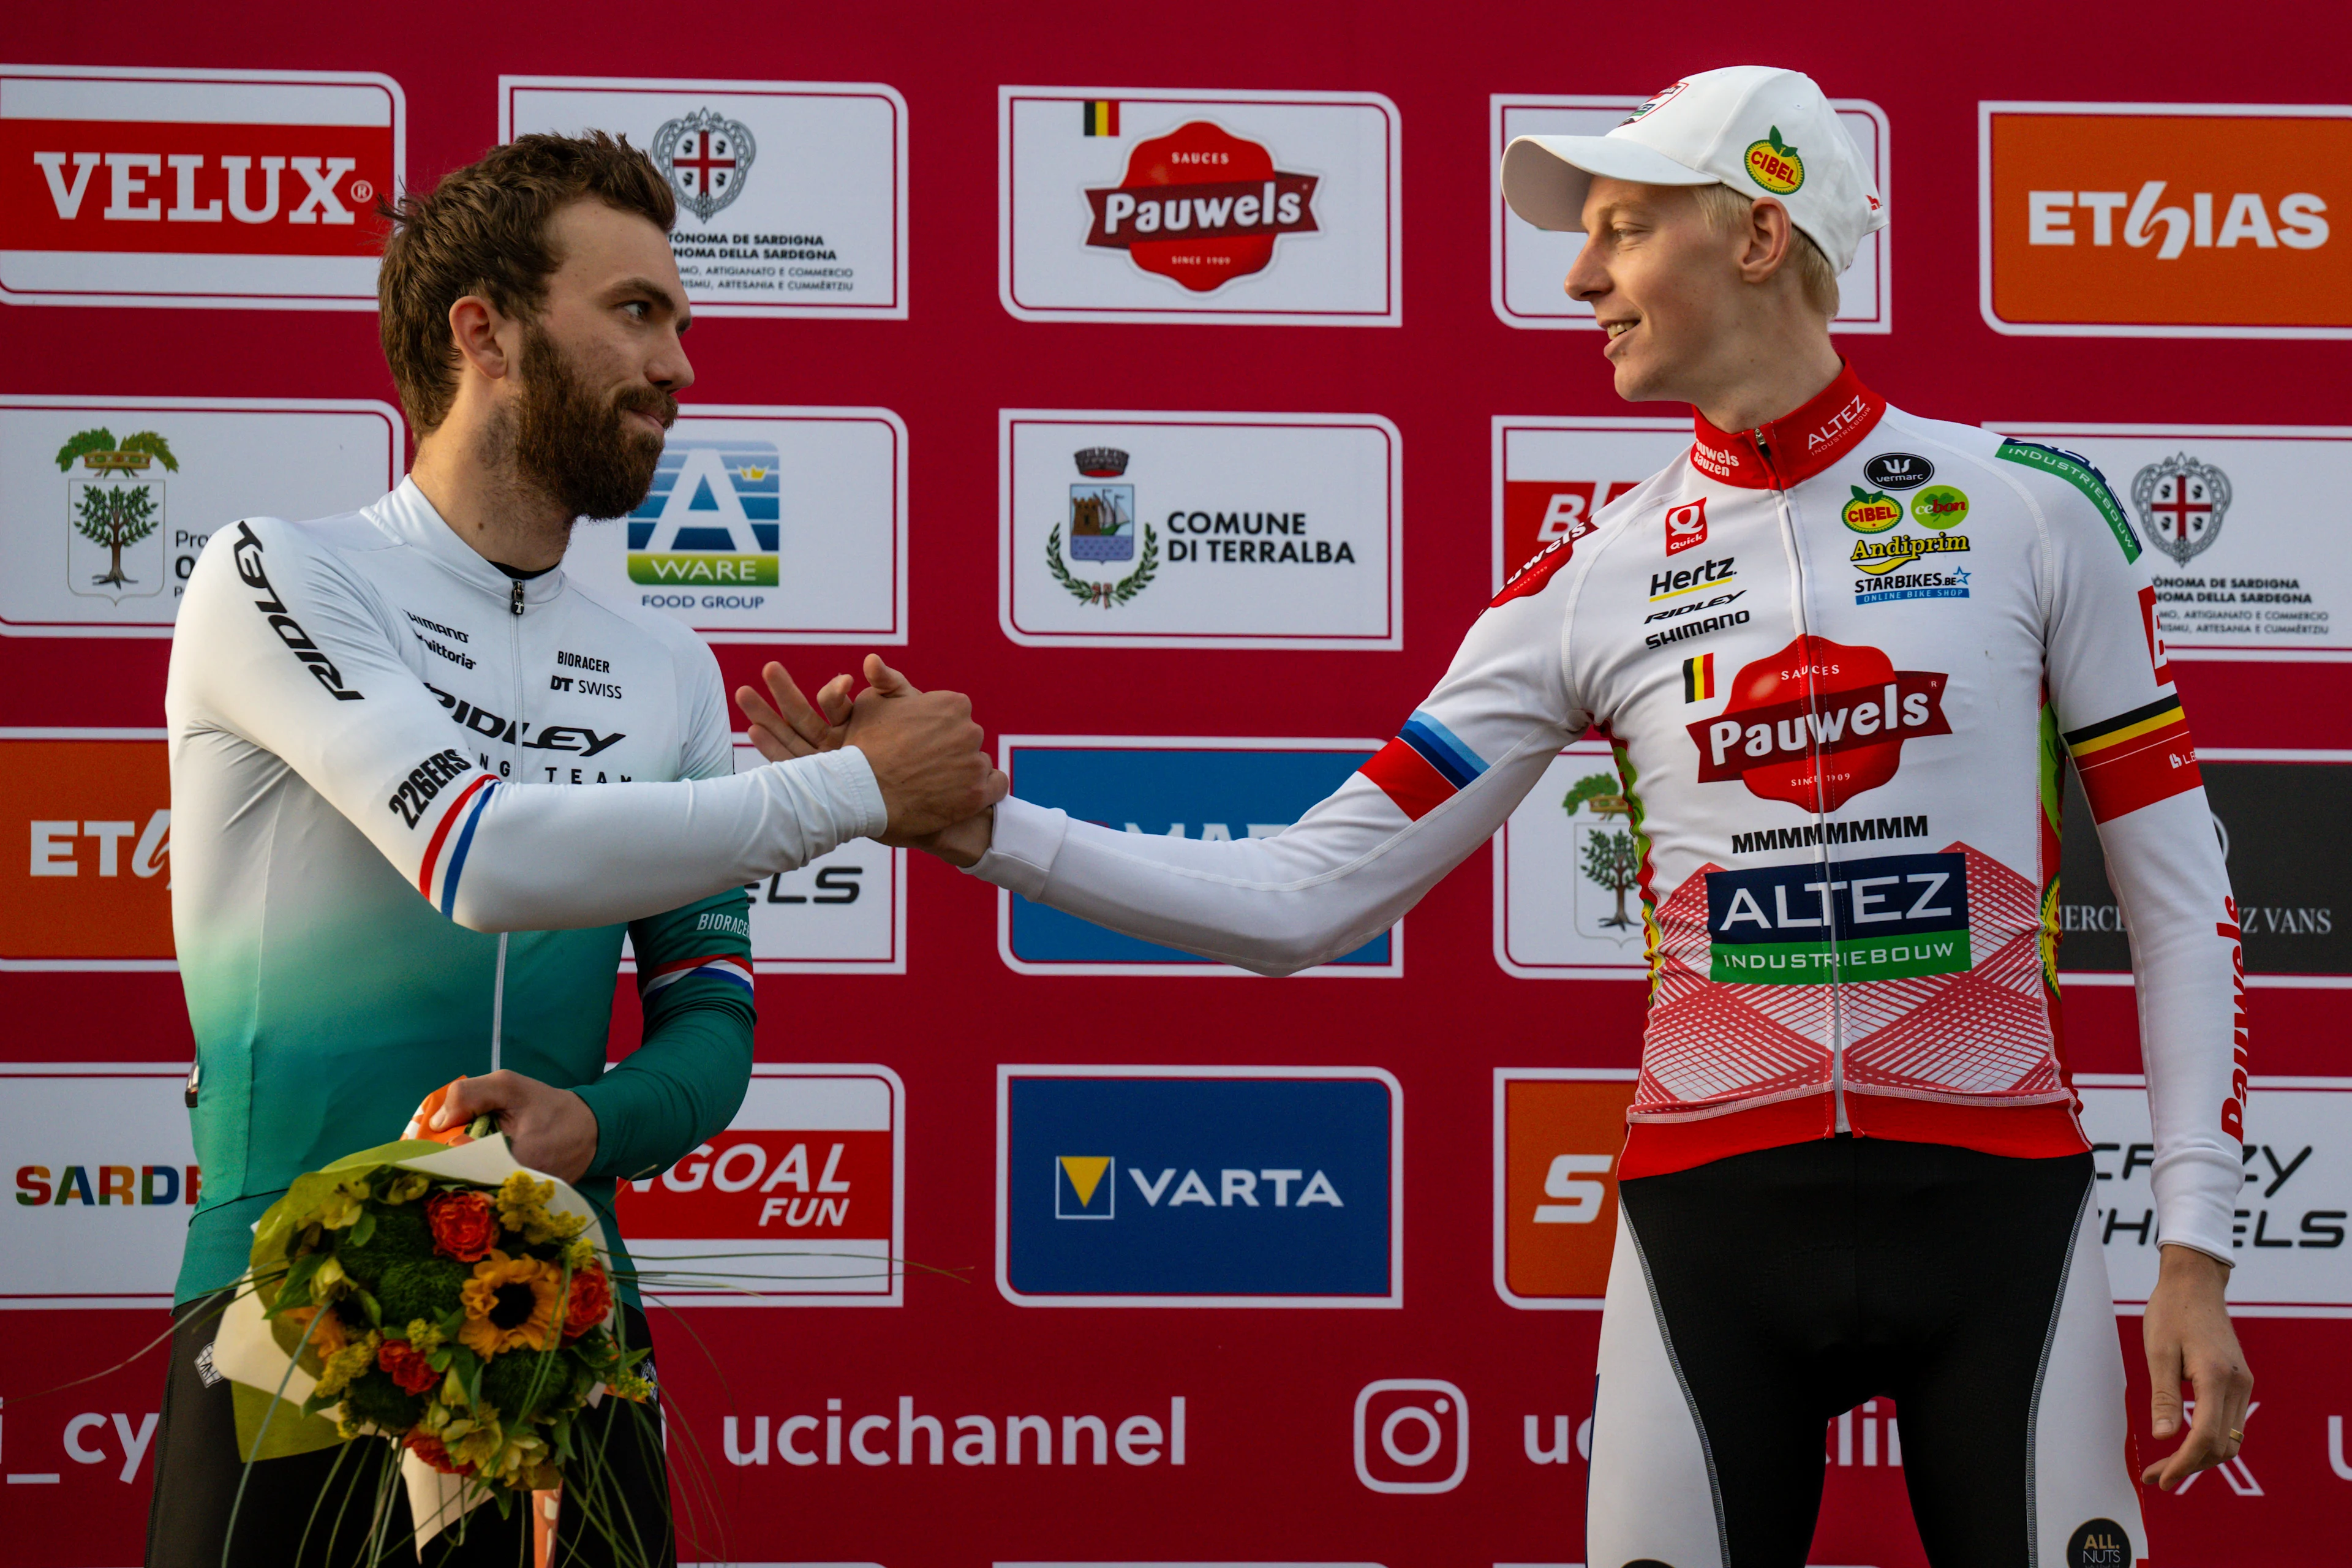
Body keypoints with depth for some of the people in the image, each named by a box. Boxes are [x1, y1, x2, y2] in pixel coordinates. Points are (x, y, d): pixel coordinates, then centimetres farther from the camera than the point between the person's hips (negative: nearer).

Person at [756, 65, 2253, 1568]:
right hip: (1716, 1219, 1)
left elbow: (2178, 892, 2)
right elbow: (1306, 899, 3)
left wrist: (2197, 1249, -3)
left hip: (1995, 1215, -1)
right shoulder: (1594, 583, 4)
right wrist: (985, 828, -6)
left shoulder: (2027, 505, 0)